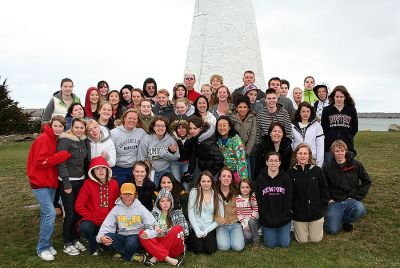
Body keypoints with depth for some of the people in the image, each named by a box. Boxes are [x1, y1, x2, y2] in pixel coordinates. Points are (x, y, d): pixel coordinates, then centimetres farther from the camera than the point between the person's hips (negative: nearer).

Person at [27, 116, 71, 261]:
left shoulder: (55, 139, 10)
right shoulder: (43, 139, -15)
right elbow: (40, 161, -22)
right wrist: (64, 155, -20)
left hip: (51, 181, 8)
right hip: (40, 182, -8)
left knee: (46, 213, 14)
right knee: (50, 212, -13)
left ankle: (45, 244, 25)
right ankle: (43, 248, 1)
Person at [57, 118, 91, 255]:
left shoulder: (84, 141, 7)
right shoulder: (64, 140, -13)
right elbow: (61, 163, -16)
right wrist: (66, 184, -18)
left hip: (81, 180, 6)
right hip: (68, 182, -6)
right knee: (70, 214, 0)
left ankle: (75, 239, 29)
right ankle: (67, 244, 16)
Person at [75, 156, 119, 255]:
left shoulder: (114, 184, 3)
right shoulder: (88, 183, -6)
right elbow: (79, 206, -9)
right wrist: (92, 217, -12)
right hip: (91, 221, -2)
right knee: (85, 228, -34)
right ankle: (94, 247, 1)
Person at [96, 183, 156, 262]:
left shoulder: (140, 208, -2)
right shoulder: (116, 208, 4)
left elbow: (151, 225, -9)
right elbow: (107, 225, -1)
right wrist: (101, 236, -22)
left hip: (136, 235, -3)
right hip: (122, 236, 3)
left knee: (131, 243, -36)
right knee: (107, 237, -26)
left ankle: (122, 254, -3)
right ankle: (132, 256, -18)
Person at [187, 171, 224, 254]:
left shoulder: (217, 196, 3)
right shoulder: (194, 192, -2)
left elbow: (220, 217, 0)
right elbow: (190, 213, -4)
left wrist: (206, 230, -8)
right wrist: (197, 230, -10)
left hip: (209, 229, 1)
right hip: (196, 228, -1)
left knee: (210, 250, -18)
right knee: (198, 250, -18)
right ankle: (189, 240, 13)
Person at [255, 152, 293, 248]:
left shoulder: (286, 178, -4)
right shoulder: (260, 178, -6)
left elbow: (289, 200, -4)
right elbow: (259, 201, -5)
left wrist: (282, 217, -10)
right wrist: (266, 218, -11)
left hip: (283, 218, 1)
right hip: (267, 218, 0)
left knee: (284, 244, 2)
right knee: (271, 244, 2)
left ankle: (284, 232, 33)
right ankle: (265, 231, 32)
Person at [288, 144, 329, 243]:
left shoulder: (317, 170, -4)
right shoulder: (291, 172, -6)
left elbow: (325, 189, 4)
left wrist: (321, 204, -2)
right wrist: (293, 207, -5)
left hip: (316, 212, 1)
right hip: (299, 213, 0)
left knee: (316, 239, 9)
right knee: (302, 240, 6)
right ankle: (296, 227, 35)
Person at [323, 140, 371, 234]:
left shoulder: (356, 165, -1)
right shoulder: (328, 168, 0)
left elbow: (367, 181, 6)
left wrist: (357, 196, -2)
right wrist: (329, 199, -2)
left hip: (352, 200, 1)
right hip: (335, 202, 0)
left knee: (360, 210, -35)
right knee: (333, 230, -17)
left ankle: (345, 220, -1)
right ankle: (336, 218, 20)